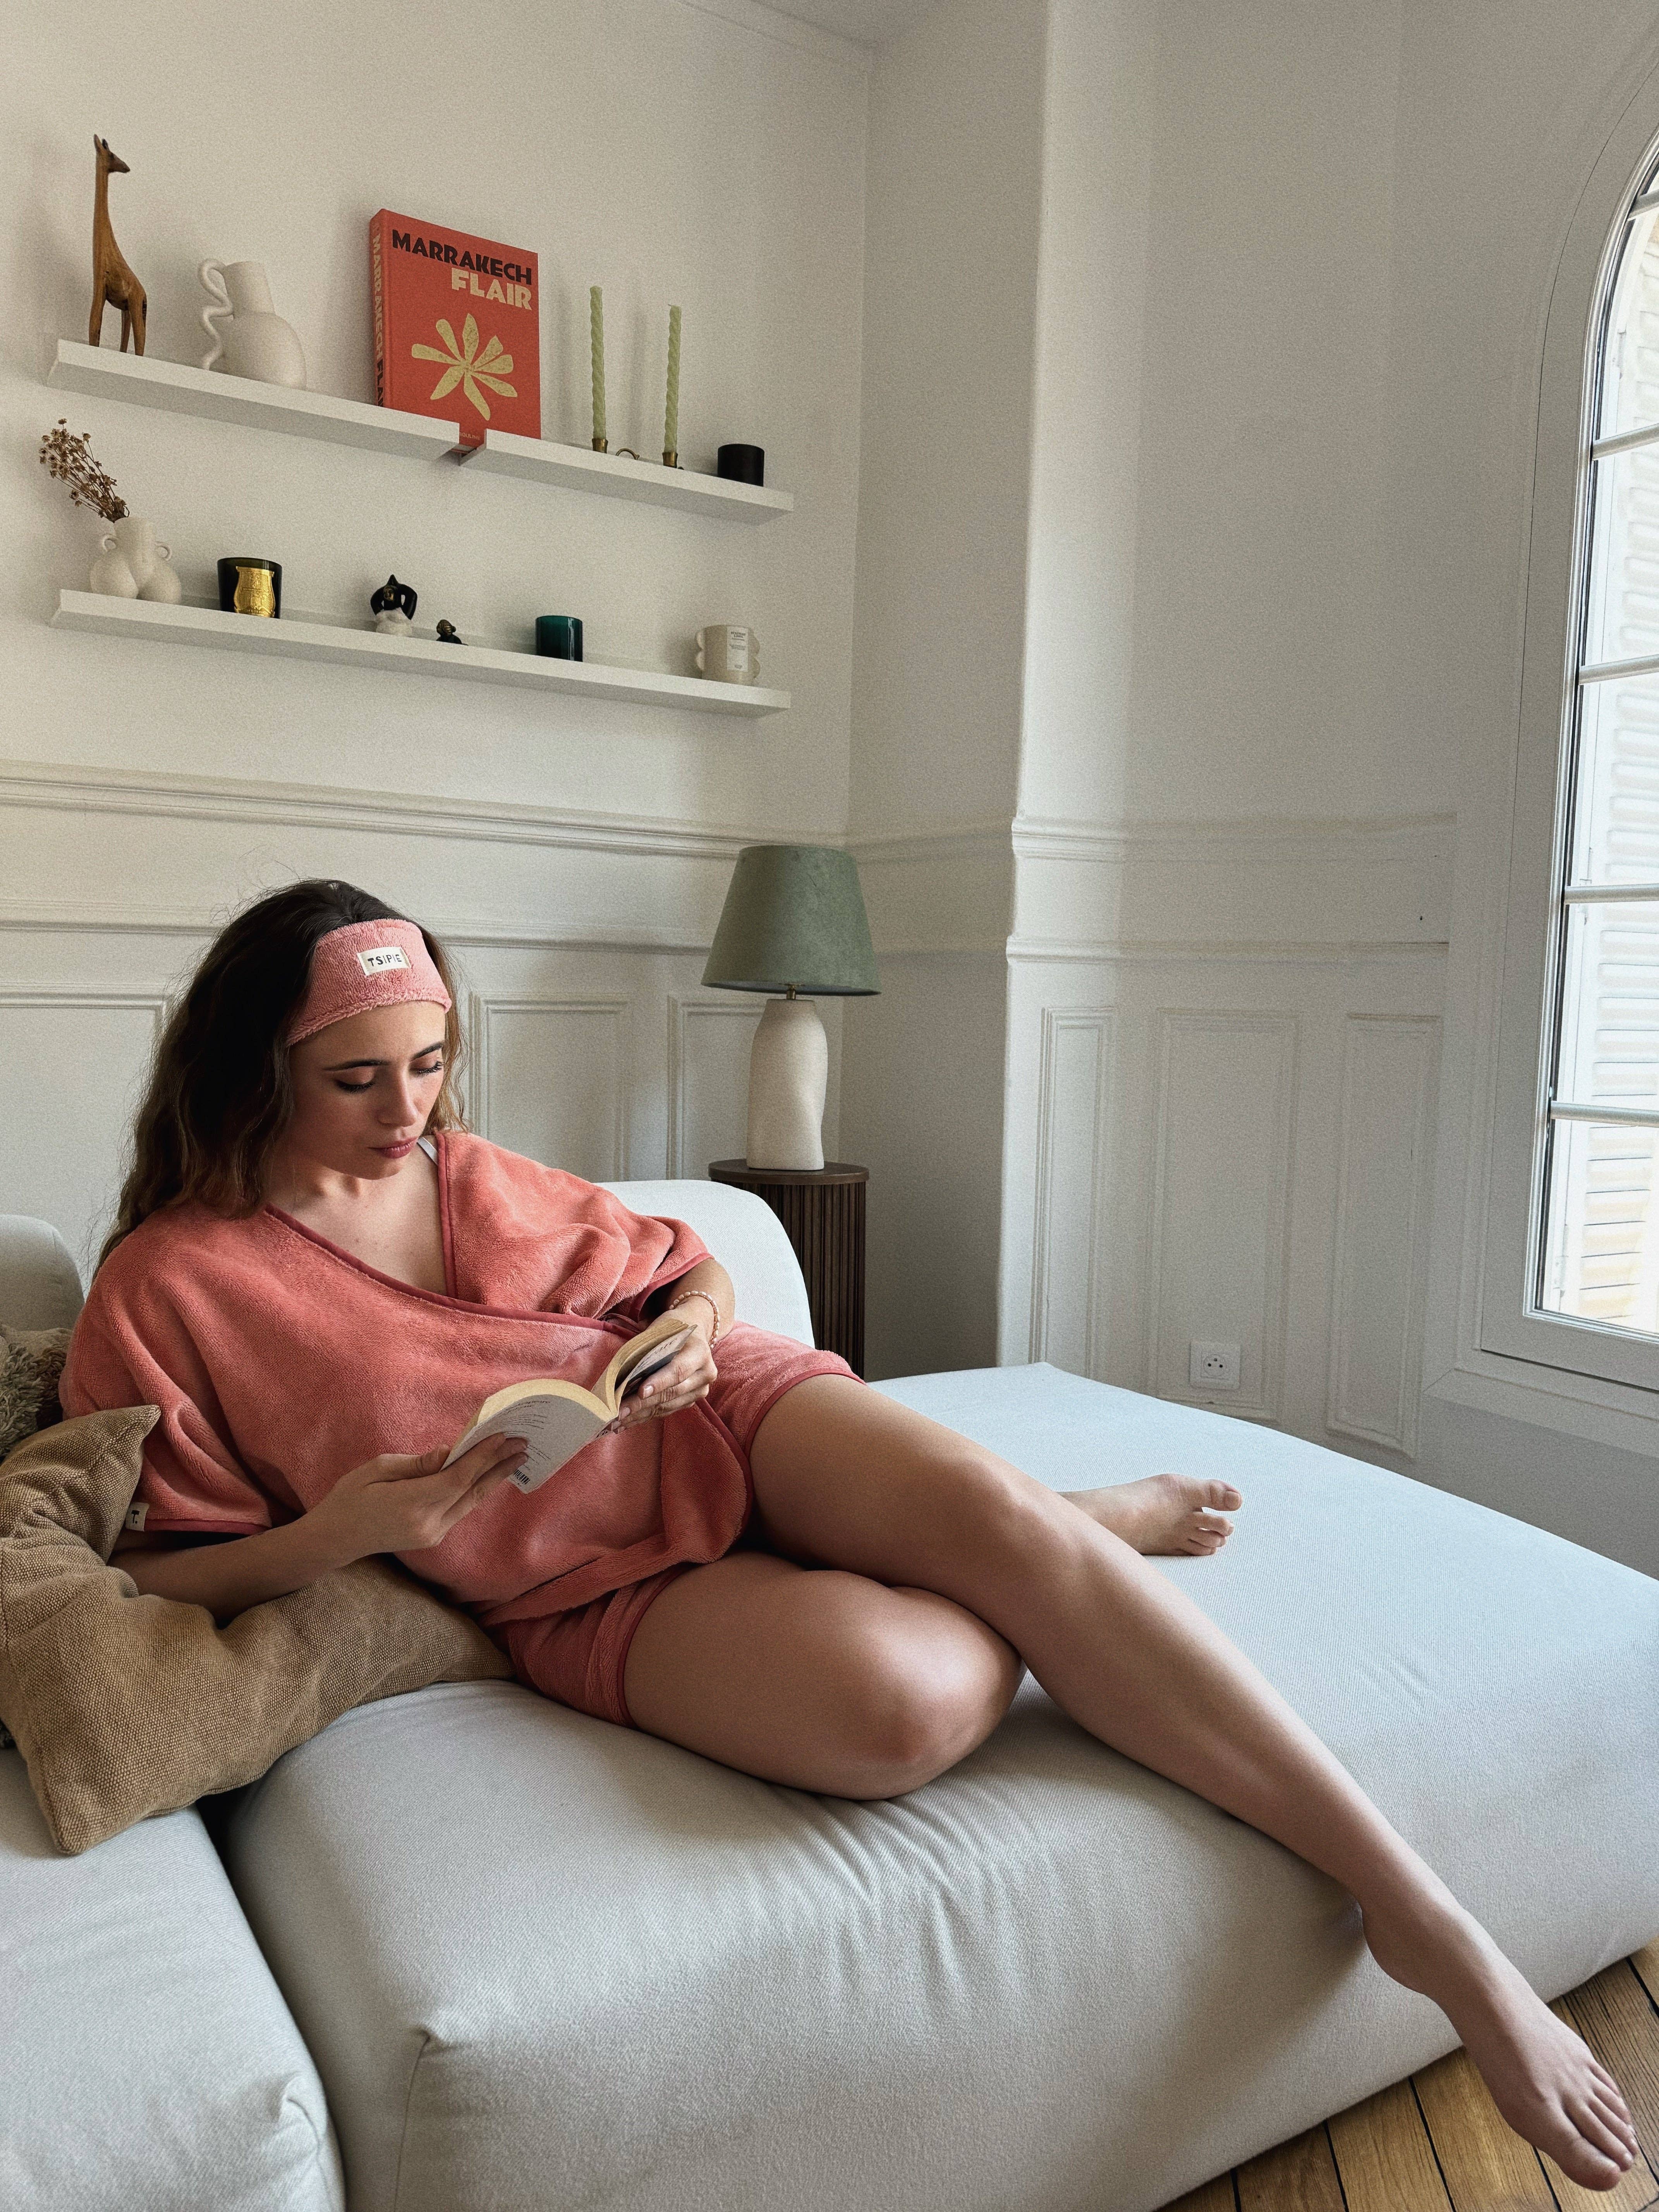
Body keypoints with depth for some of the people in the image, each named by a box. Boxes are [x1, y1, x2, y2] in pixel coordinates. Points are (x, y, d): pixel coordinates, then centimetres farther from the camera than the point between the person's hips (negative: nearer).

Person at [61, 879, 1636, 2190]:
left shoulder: (476, 1175, 12)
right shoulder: (163, 1292, -2)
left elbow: (686, 1261, 21)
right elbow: (144, 1577, 0)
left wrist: (696, 1325, -3)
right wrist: (335, 1534, -19)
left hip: (715, 1424, 4)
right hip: (592, 1585, -4)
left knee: (989, 1507, -28)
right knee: (915, 1693, -32)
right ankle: (1065, 1540, 2)